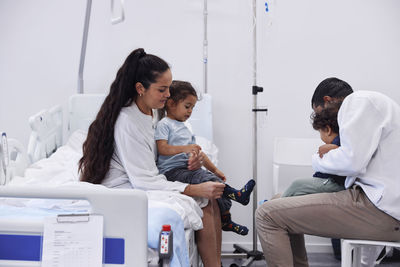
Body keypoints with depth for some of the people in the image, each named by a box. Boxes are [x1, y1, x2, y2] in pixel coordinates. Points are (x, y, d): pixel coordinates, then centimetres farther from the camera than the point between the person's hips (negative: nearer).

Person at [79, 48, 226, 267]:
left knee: (210, 199, -5)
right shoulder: (127, 122, -23)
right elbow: (145, 181, -25)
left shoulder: (151, 111, 6)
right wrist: (196, 190, -28)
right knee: (203, 204, -17)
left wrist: (185, 163, -4)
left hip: (143, 185, 9)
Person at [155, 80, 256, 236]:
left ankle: (226, 220, 2)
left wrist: (215, 169, 24)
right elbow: (162, 149, -15)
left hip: (188, 168, 9)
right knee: (200, 176, -32)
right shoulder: (164, 124, -1)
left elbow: (198, 152, 29)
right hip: (171, 170, -9)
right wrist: (185, 148, -25)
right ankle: (236, 194, -38)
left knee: (218, 184, -5)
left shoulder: (185, 128, 26)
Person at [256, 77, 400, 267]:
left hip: (379, 208, -11)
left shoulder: (359, 100, -5)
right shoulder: (375, 102, 25)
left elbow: (352, 161, -17)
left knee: (267, 215, -15)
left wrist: (318, 161, 1)